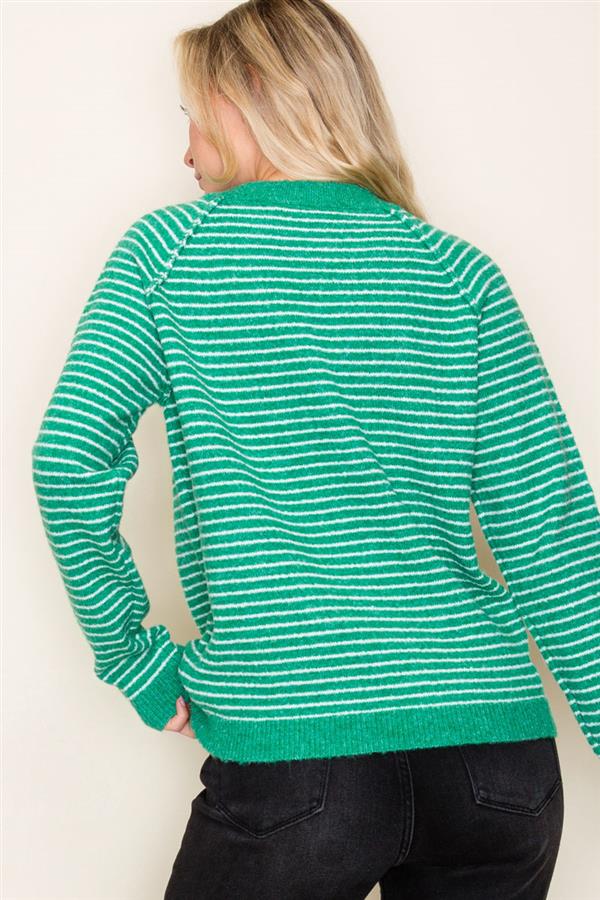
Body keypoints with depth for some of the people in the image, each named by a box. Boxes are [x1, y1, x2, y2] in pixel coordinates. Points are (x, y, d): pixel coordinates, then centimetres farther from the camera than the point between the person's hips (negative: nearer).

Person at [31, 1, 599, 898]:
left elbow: (70, 458, -11)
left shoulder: (168, 249, 0)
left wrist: (137, 660, 1)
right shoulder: (459, 271, 3)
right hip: (497, 755, 3)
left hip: (287, 754, -2)